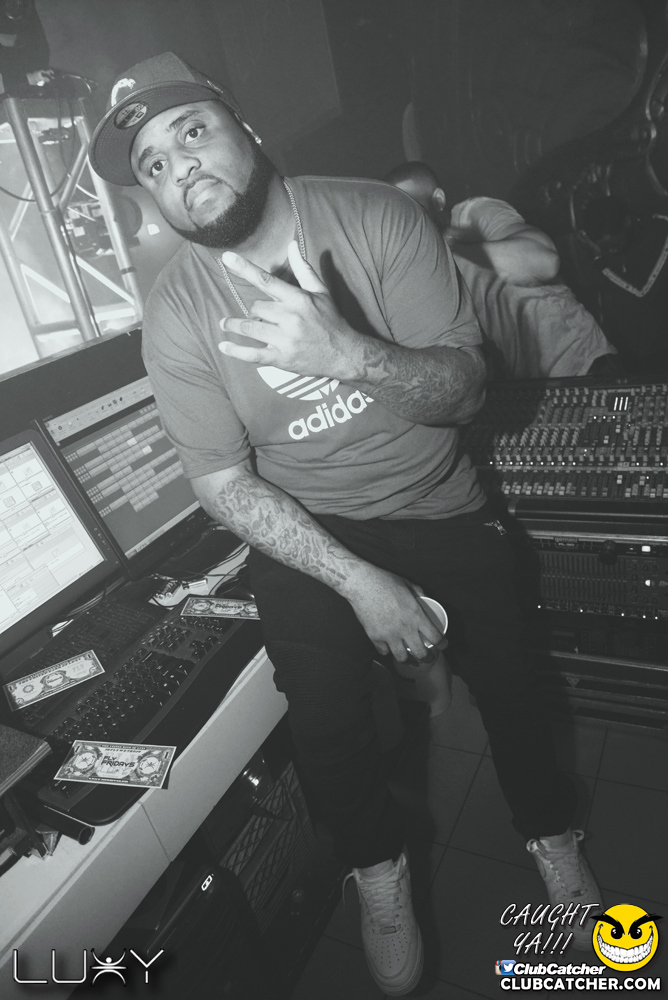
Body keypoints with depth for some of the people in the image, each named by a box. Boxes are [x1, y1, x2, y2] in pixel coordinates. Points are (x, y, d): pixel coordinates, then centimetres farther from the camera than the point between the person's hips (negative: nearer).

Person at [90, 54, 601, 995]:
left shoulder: (377, 215, -10)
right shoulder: (175, 310, -10)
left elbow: (465, 387, -14)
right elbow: (226, 481, -10)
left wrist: (349, 354, -36)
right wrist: (360, 580, -20)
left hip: (437, 502, 1)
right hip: (303, 525, 0)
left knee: (508, 674, -3)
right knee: (326, 716, -15)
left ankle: (551, 835, 32)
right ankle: (380, 869, 20)